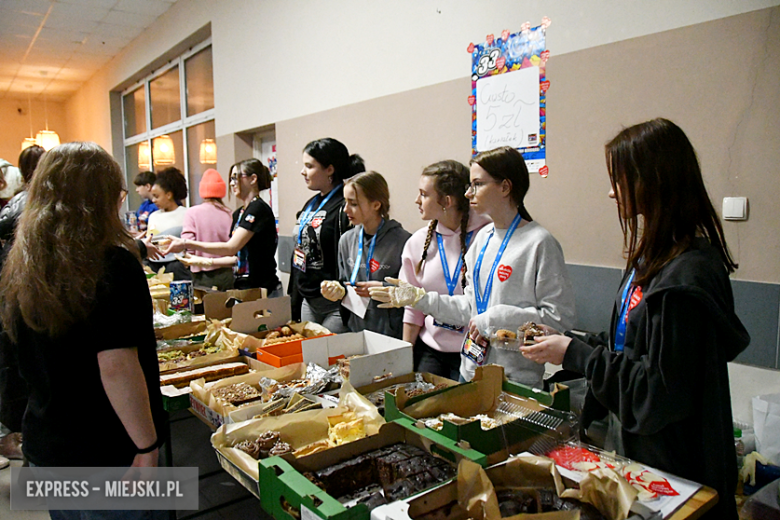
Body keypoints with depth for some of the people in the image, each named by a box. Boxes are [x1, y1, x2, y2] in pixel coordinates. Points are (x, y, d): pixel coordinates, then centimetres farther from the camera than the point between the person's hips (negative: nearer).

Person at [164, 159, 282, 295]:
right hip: (242, 288, 8)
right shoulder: (238, 214, 15)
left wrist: (186, 243, -19)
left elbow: (231, 247, -20)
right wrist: (205, 262, 7)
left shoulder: (259, 208, -12)